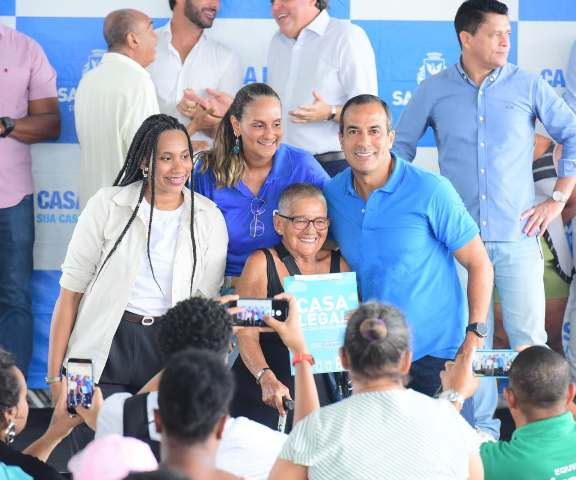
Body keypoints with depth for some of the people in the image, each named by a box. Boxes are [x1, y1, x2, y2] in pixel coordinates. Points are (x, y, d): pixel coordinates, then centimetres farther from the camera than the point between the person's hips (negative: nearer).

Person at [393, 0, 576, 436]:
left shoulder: (527, 86, 3)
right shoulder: (434, 92, 5)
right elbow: (399, 148, 15)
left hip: (517, 236, -1)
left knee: (529, 338, -5)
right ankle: (482, 431, 14)